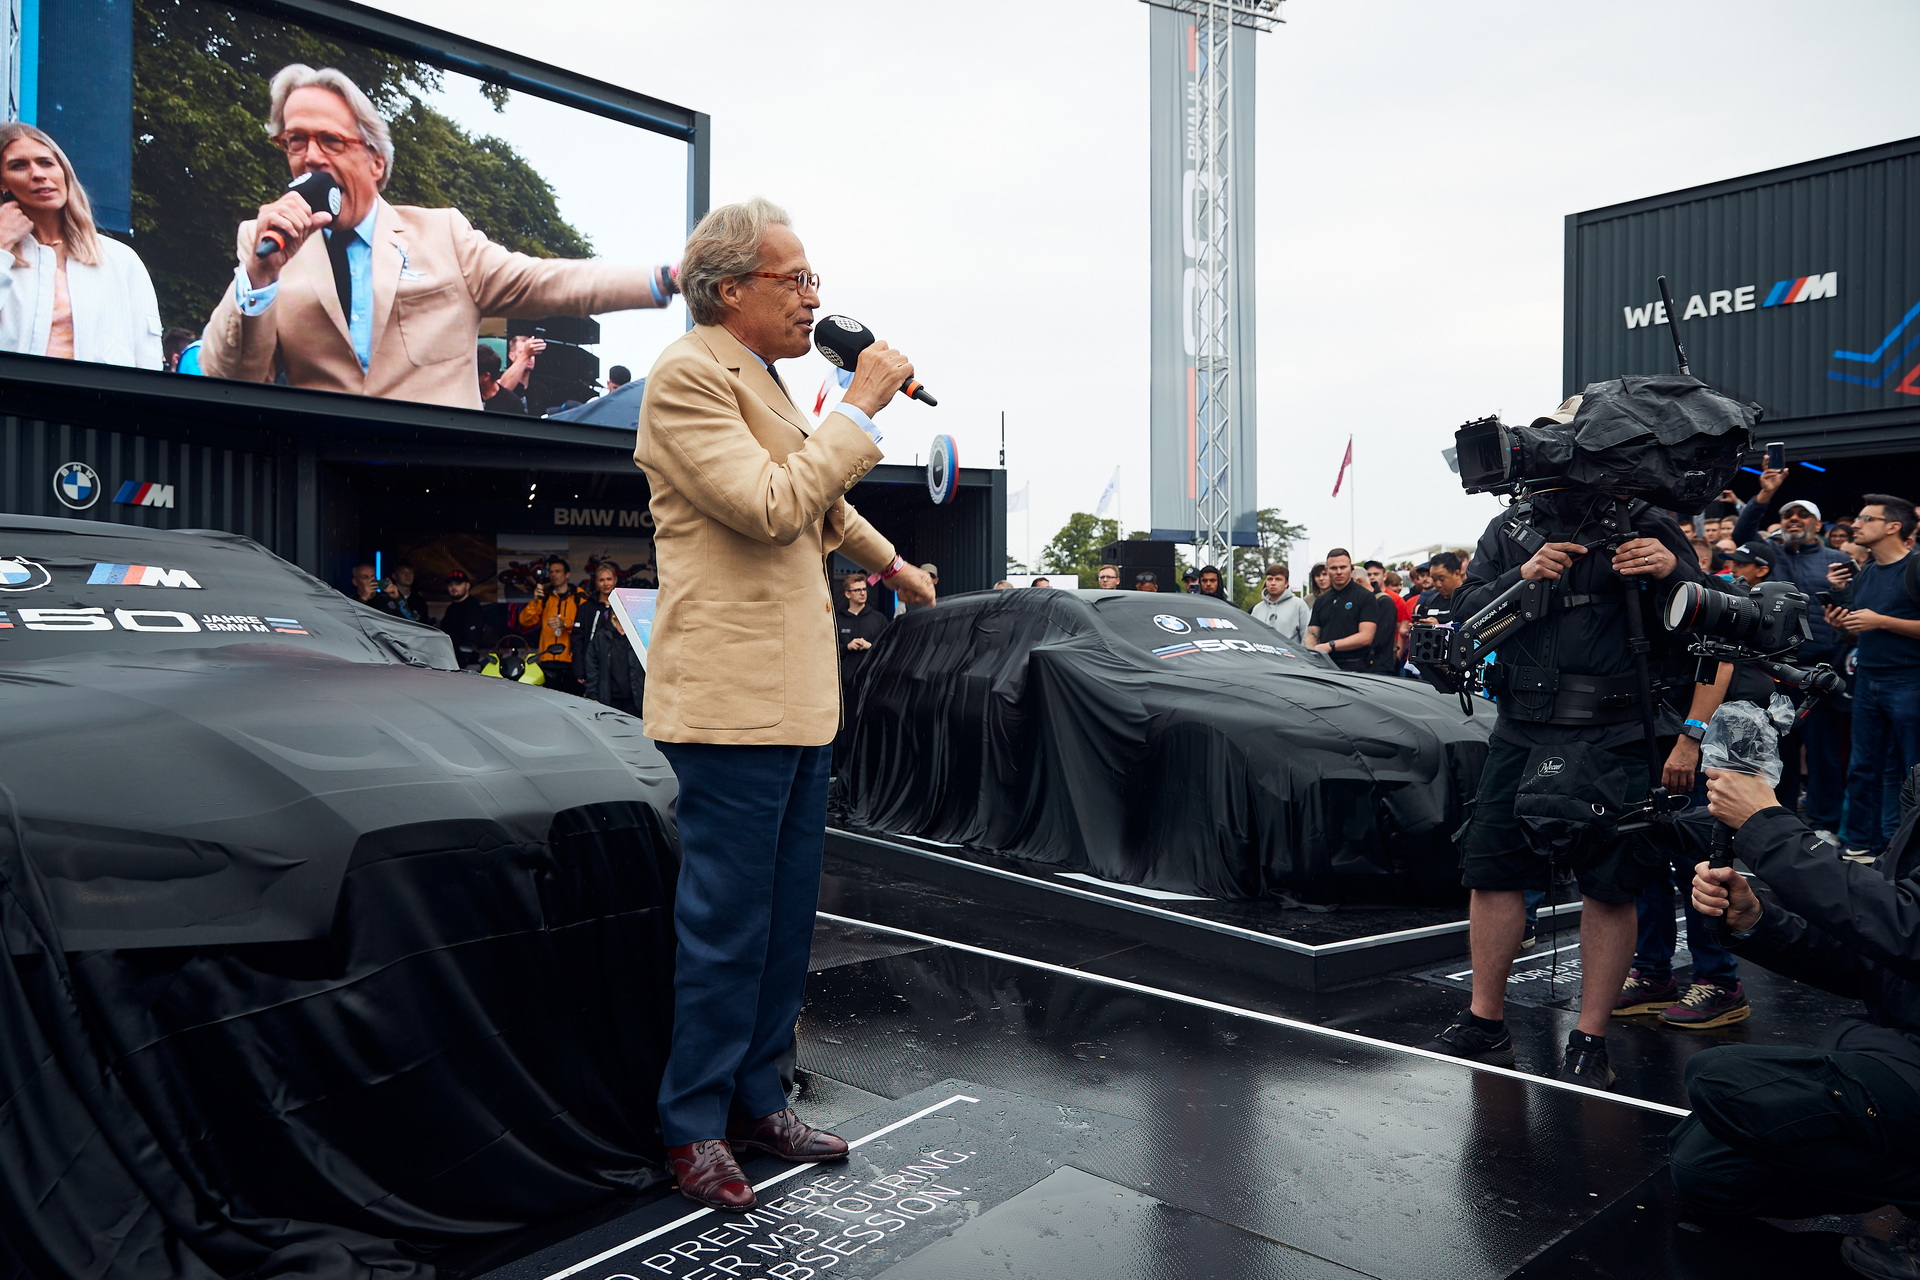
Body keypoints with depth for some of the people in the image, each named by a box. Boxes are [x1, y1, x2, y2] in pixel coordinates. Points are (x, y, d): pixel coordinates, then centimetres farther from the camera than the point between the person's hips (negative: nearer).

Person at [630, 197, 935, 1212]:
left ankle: (757, 1099, 29)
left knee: (785, 917, 15)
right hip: (733, 702, -10)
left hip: (795, 697, 10)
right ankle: (695, 1127, 17)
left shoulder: (757, 376, 19)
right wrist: (860, 408, -14)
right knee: (727, 926, 0)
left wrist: (889, 562, 44)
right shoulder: (688, 375, -11)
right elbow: (772, 506, -22)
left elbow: (820, 503, 34)